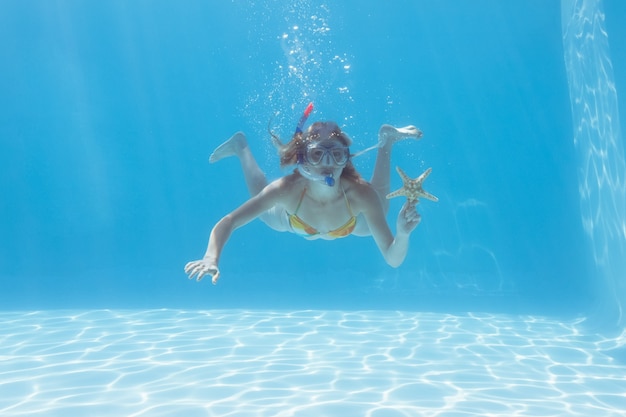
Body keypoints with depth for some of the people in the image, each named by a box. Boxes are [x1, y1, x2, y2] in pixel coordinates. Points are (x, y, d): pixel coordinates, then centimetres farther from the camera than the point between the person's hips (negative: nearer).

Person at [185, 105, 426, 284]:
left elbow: (393, 260, -37)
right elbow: (227, 223, -39)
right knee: (268, 216, 31)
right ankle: (241, 147, 43)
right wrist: (212, 258, -58)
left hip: (351, 221, 0)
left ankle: (386, 140, 32)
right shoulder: (288, 188, -43)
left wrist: (403, 233, -58)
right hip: (288, 218, 0)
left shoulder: (361, 193, -42)